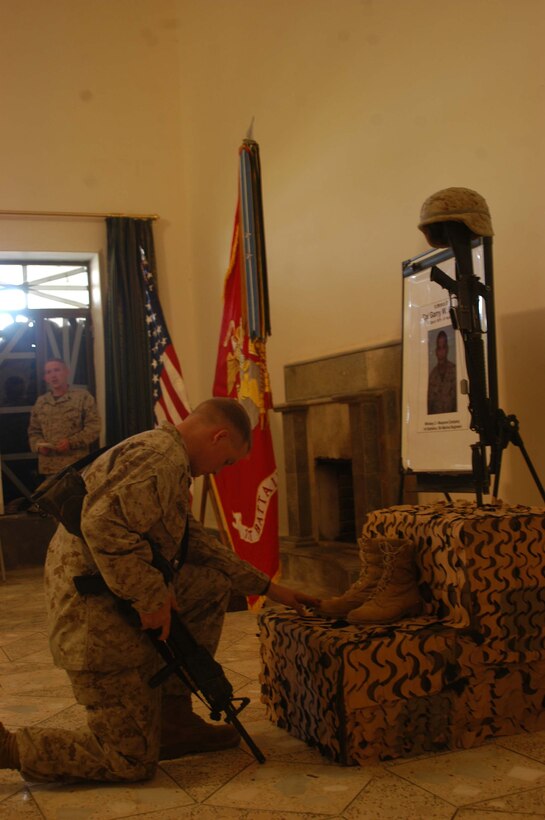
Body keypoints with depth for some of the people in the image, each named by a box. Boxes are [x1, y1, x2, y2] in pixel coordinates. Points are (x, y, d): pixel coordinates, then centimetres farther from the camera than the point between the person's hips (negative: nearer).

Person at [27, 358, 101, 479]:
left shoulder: (83, 397, 1)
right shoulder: (40, 402, 14)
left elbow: (94, 426, -5)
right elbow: (33, 431, 19)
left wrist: (72, 442, -16)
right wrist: (39, 445, -2)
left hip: (77, 466, -4)